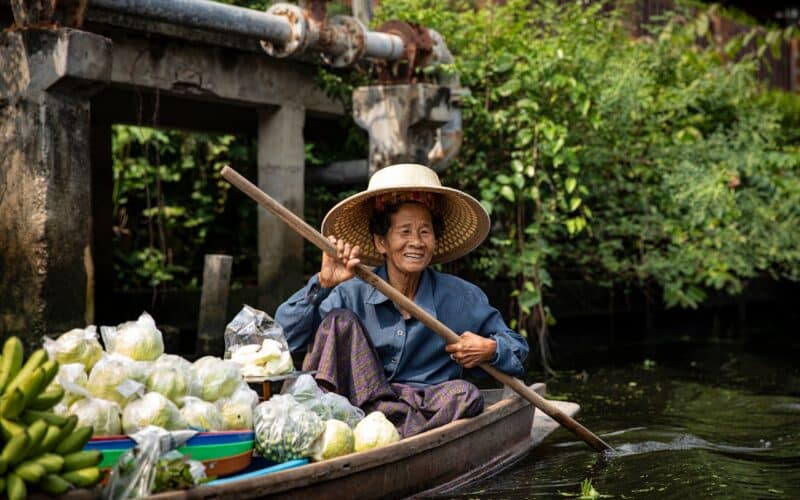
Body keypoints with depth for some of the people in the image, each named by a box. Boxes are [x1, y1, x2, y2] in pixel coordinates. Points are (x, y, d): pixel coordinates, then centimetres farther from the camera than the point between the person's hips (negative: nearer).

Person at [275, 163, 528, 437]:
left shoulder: (462, 299, 4)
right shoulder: (352, 294, -1)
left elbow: (516, 347, 15)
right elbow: (283, 335, -9)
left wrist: (490, 350, -8)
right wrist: (322, 284, -20)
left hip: (426, 411, 1)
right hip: (359, 401, 0)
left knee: (464, 394, -30)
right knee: (340, 321, -15)